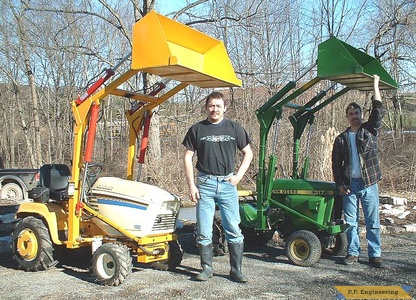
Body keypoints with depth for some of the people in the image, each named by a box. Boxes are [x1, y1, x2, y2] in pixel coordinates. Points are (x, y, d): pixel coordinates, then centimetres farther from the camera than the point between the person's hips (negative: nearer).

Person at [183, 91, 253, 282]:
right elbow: (188, 157, 5)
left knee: (233, 230, 1)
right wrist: (191, 185, -2)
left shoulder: (234, 128, 6)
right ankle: (206, 269, 18)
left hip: (227, 183, 0)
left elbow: (248, 153, 12)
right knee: (204, 231, 5)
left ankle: (236, 270, 11)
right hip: (205, 183, 0)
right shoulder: (197, 129, 5)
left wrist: (239, 175, 0)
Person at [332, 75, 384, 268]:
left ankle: (375, 254, 8)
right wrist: (340, 184, 0)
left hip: (369, 183, -1)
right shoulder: (341, 139, 9)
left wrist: (375, 85, -5)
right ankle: (353, 252, 16)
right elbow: (336, 163, 9)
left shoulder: (370, 130, 6)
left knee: (373, 222, 2)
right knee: (351, 222, 6)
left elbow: (378, 110, -5)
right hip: (349, 184, 2)